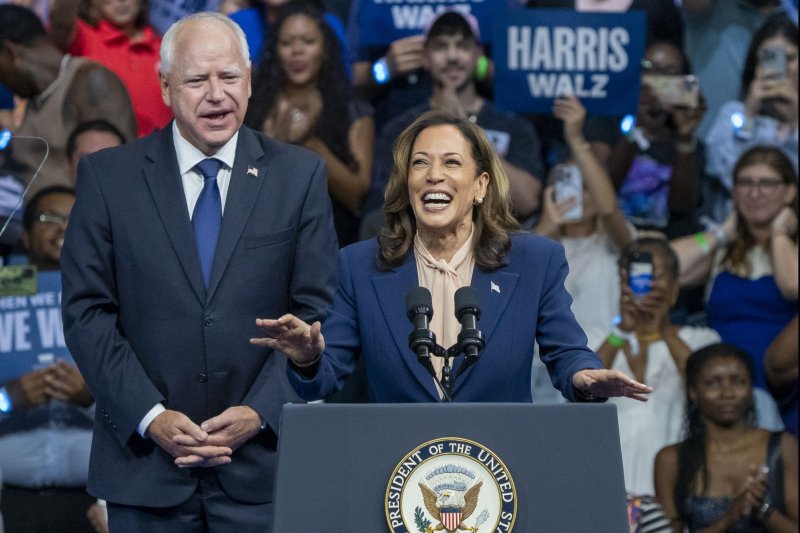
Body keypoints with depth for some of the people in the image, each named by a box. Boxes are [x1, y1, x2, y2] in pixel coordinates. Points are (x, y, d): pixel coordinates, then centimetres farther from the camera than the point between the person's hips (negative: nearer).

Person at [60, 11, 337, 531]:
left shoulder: (300, 175, 5)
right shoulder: (108, 176, 4)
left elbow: (315, 313, 2)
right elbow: (87, 312, 0)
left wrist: (260, 412, -9)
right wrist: (150, 417, -10)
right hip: (145, 460, 0)